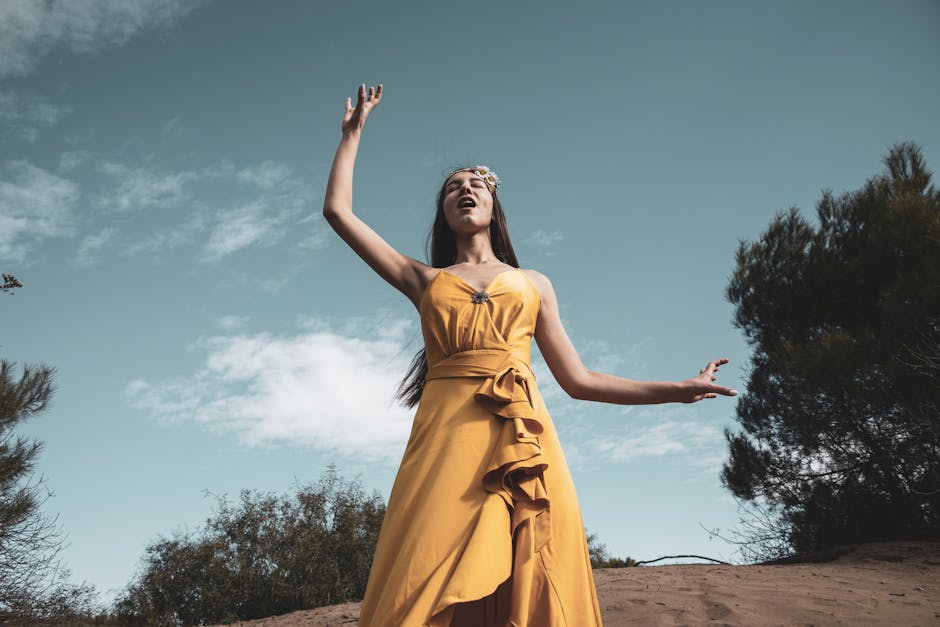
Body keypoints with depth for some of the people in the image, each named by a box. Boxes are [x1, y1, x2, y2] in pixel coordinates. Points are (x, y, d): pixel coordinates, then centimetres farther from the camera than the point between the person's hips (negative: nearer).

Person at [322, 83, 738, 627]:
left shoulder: (533, 284, 23)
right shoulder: (424, 280, 21)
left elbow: (578, 380, 20)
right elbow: (338, 210, 19)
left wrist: (679, 389, 18)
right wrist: (354, 131, 29)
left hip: (522, 436, 1)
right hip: (447, 434, -1)